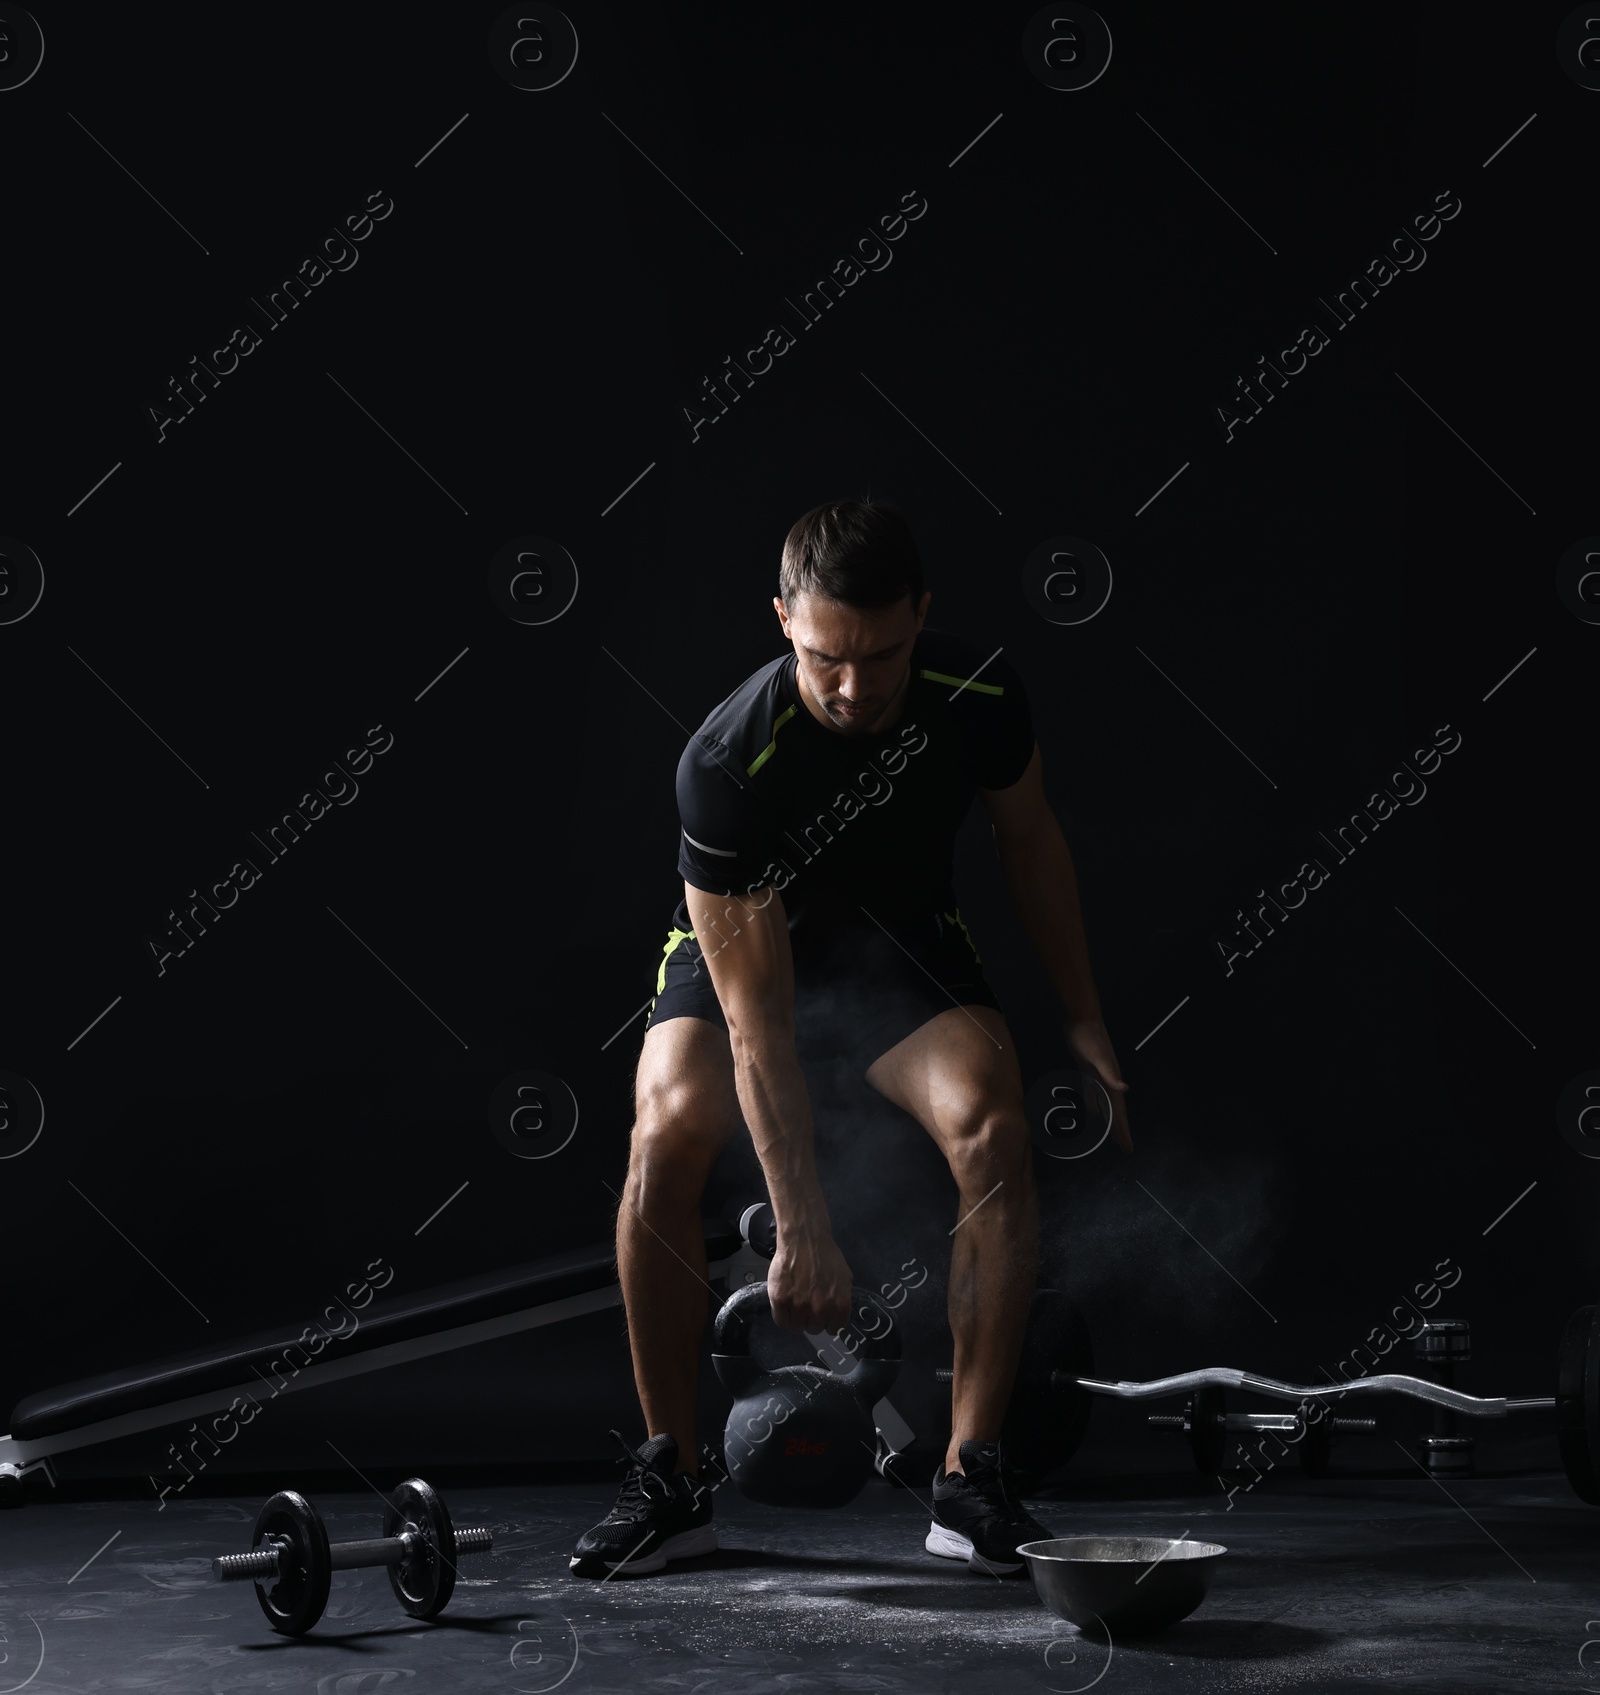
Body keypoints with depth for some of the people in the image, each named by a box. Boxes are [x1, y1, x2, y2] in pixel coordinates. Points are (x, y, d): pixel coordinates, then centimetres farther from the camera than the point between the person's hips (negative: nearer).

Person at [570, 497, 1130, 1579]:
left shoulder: (979, 697, -24)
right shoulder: (727, 762, -34)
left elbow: (1030, 841, 0)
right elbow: (756, 1025, -32)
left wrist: (1084, 1017, 3)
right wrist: (803, 1233, -32)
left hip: (900, 925, 2)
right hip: (743, 935, -2)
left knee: (994, 1130, -26)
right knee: (669, 1134, -30)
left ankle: (973, 1479, -15)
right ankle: (670, 1480, -13)